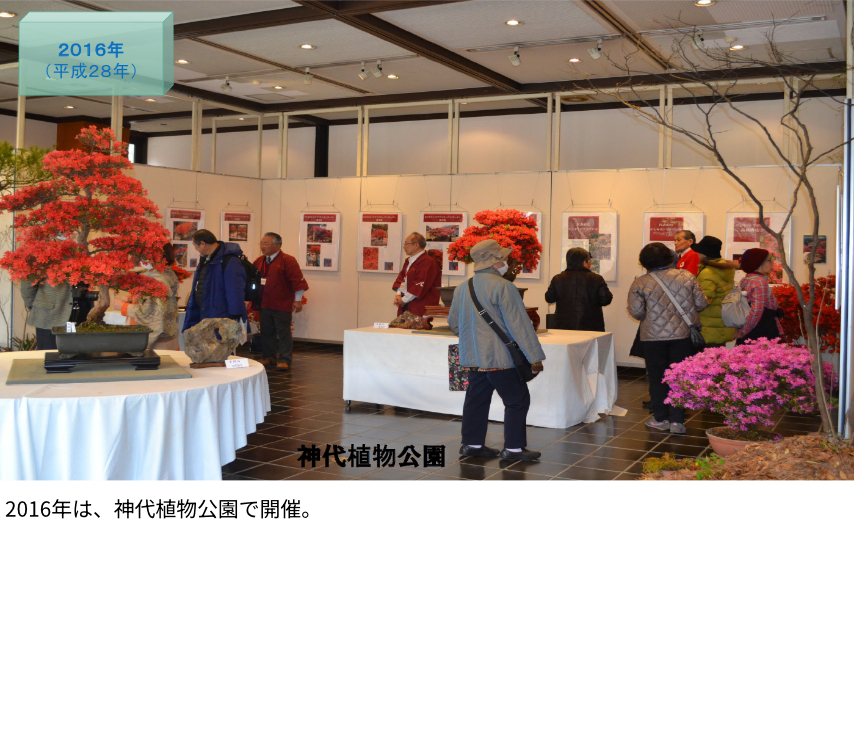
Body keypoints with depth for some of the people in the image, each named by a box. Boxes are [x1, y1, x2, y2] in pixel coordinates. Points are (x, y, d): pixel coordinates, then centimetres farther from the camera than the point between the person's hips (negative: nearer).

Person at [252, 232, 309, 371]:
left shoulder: (287, 260, -9)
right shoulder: (259, 261, 12)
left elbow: (297, 280, -13)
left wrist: (298, 300, -16)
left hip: (281, 305, -7)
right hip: (264, 304, 7)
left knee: (283, 332, -3)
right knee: (266, 332, 14)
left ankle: (285, 359, 3)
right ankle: (268, 356, 26)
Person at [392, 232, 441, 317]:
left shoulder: (427, 262, -14)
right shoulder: (408, 261, 17)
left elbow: (421, 286, -19)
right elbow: (401, 278, 19)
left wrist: (404, 300, -15)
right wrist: (398, 295, 1)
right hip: (405, 305, 8)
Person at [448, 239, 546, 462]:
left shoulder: (462, 288, 9)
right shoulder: (502, 287, -16)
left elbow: (453, 323, 19)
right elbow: (519, 324, -17)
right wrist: (534, 356, -13)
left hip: (473, 357, 8)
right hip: (500, 358, -8)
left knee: (477, 399, 16)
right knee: (517, 401, 2)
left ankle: (472, 444, 22)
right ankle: (513, 448, 4)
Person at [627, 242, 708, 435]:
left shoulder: (639, 283, -6)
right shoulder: (686, 276, -1)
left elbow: (636, 312, -9)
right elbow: (701, 303, 0)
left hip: (653, 337, -1)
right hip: (682, 335, 2)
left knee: (657, 378, 9)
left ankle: (661, 418, 14)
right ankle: (677, 420, 5)